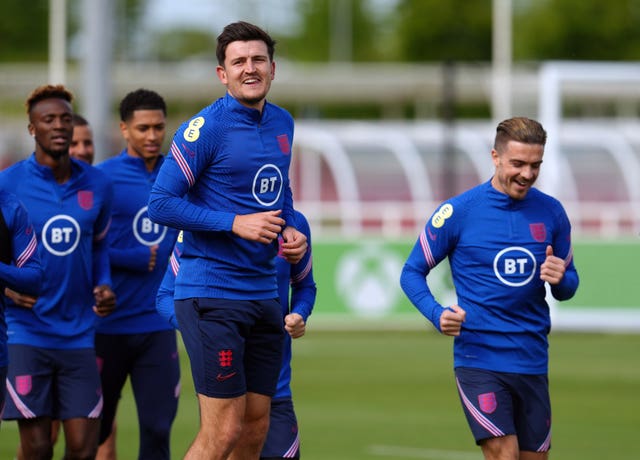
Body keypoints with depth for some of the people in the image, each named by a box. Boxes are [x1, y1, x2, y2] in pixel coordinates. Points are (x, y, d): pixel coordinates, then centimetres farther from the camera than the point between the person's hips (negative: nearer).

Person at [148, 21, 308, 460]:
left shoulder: (282, 123, 11)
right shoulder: (205, 127, -11)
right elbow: (161, 204, -13)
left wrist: (290, 231, 6)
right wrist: (235, 223, -19)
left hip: (264, 292, 7)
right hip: (213, 293, -7)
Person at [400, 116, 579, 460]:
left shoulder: (551, 212, 4)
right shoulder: (458, 211, -6)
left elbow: (568, 287, 14)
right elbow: (412, 273, 2)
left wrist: (561, 280, -11)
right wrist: (437, 314, -17)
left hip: (533, 363, 4)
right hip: (479, 359, -4)